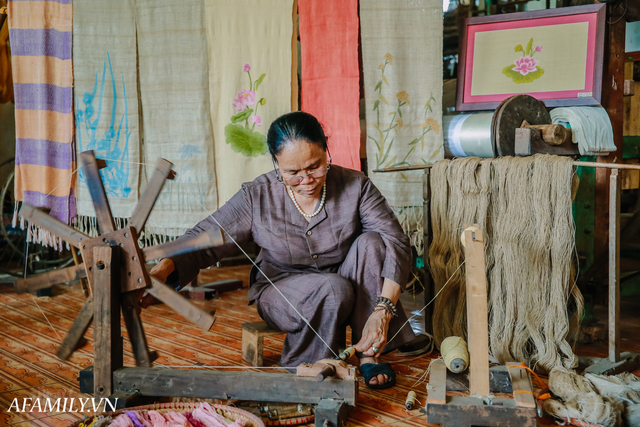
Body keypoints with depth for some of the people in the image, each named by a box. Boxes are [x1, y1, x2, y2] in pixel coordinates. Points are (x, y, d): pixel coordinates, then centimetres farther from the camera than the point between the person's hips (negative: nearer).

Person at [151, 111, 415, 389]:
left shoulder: (355, 186, -15)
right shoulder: (256, 197, -16)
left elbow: (396, 242, -20)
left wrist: (382, 311, -33)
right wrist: (165, 267, -39)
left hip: (350, 289, 3)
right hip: (281, 291, -2)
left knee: (371, 241, -26)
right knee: (334, 289, -34)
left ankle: (368, 355, -17)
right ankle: (305, 364, -7)